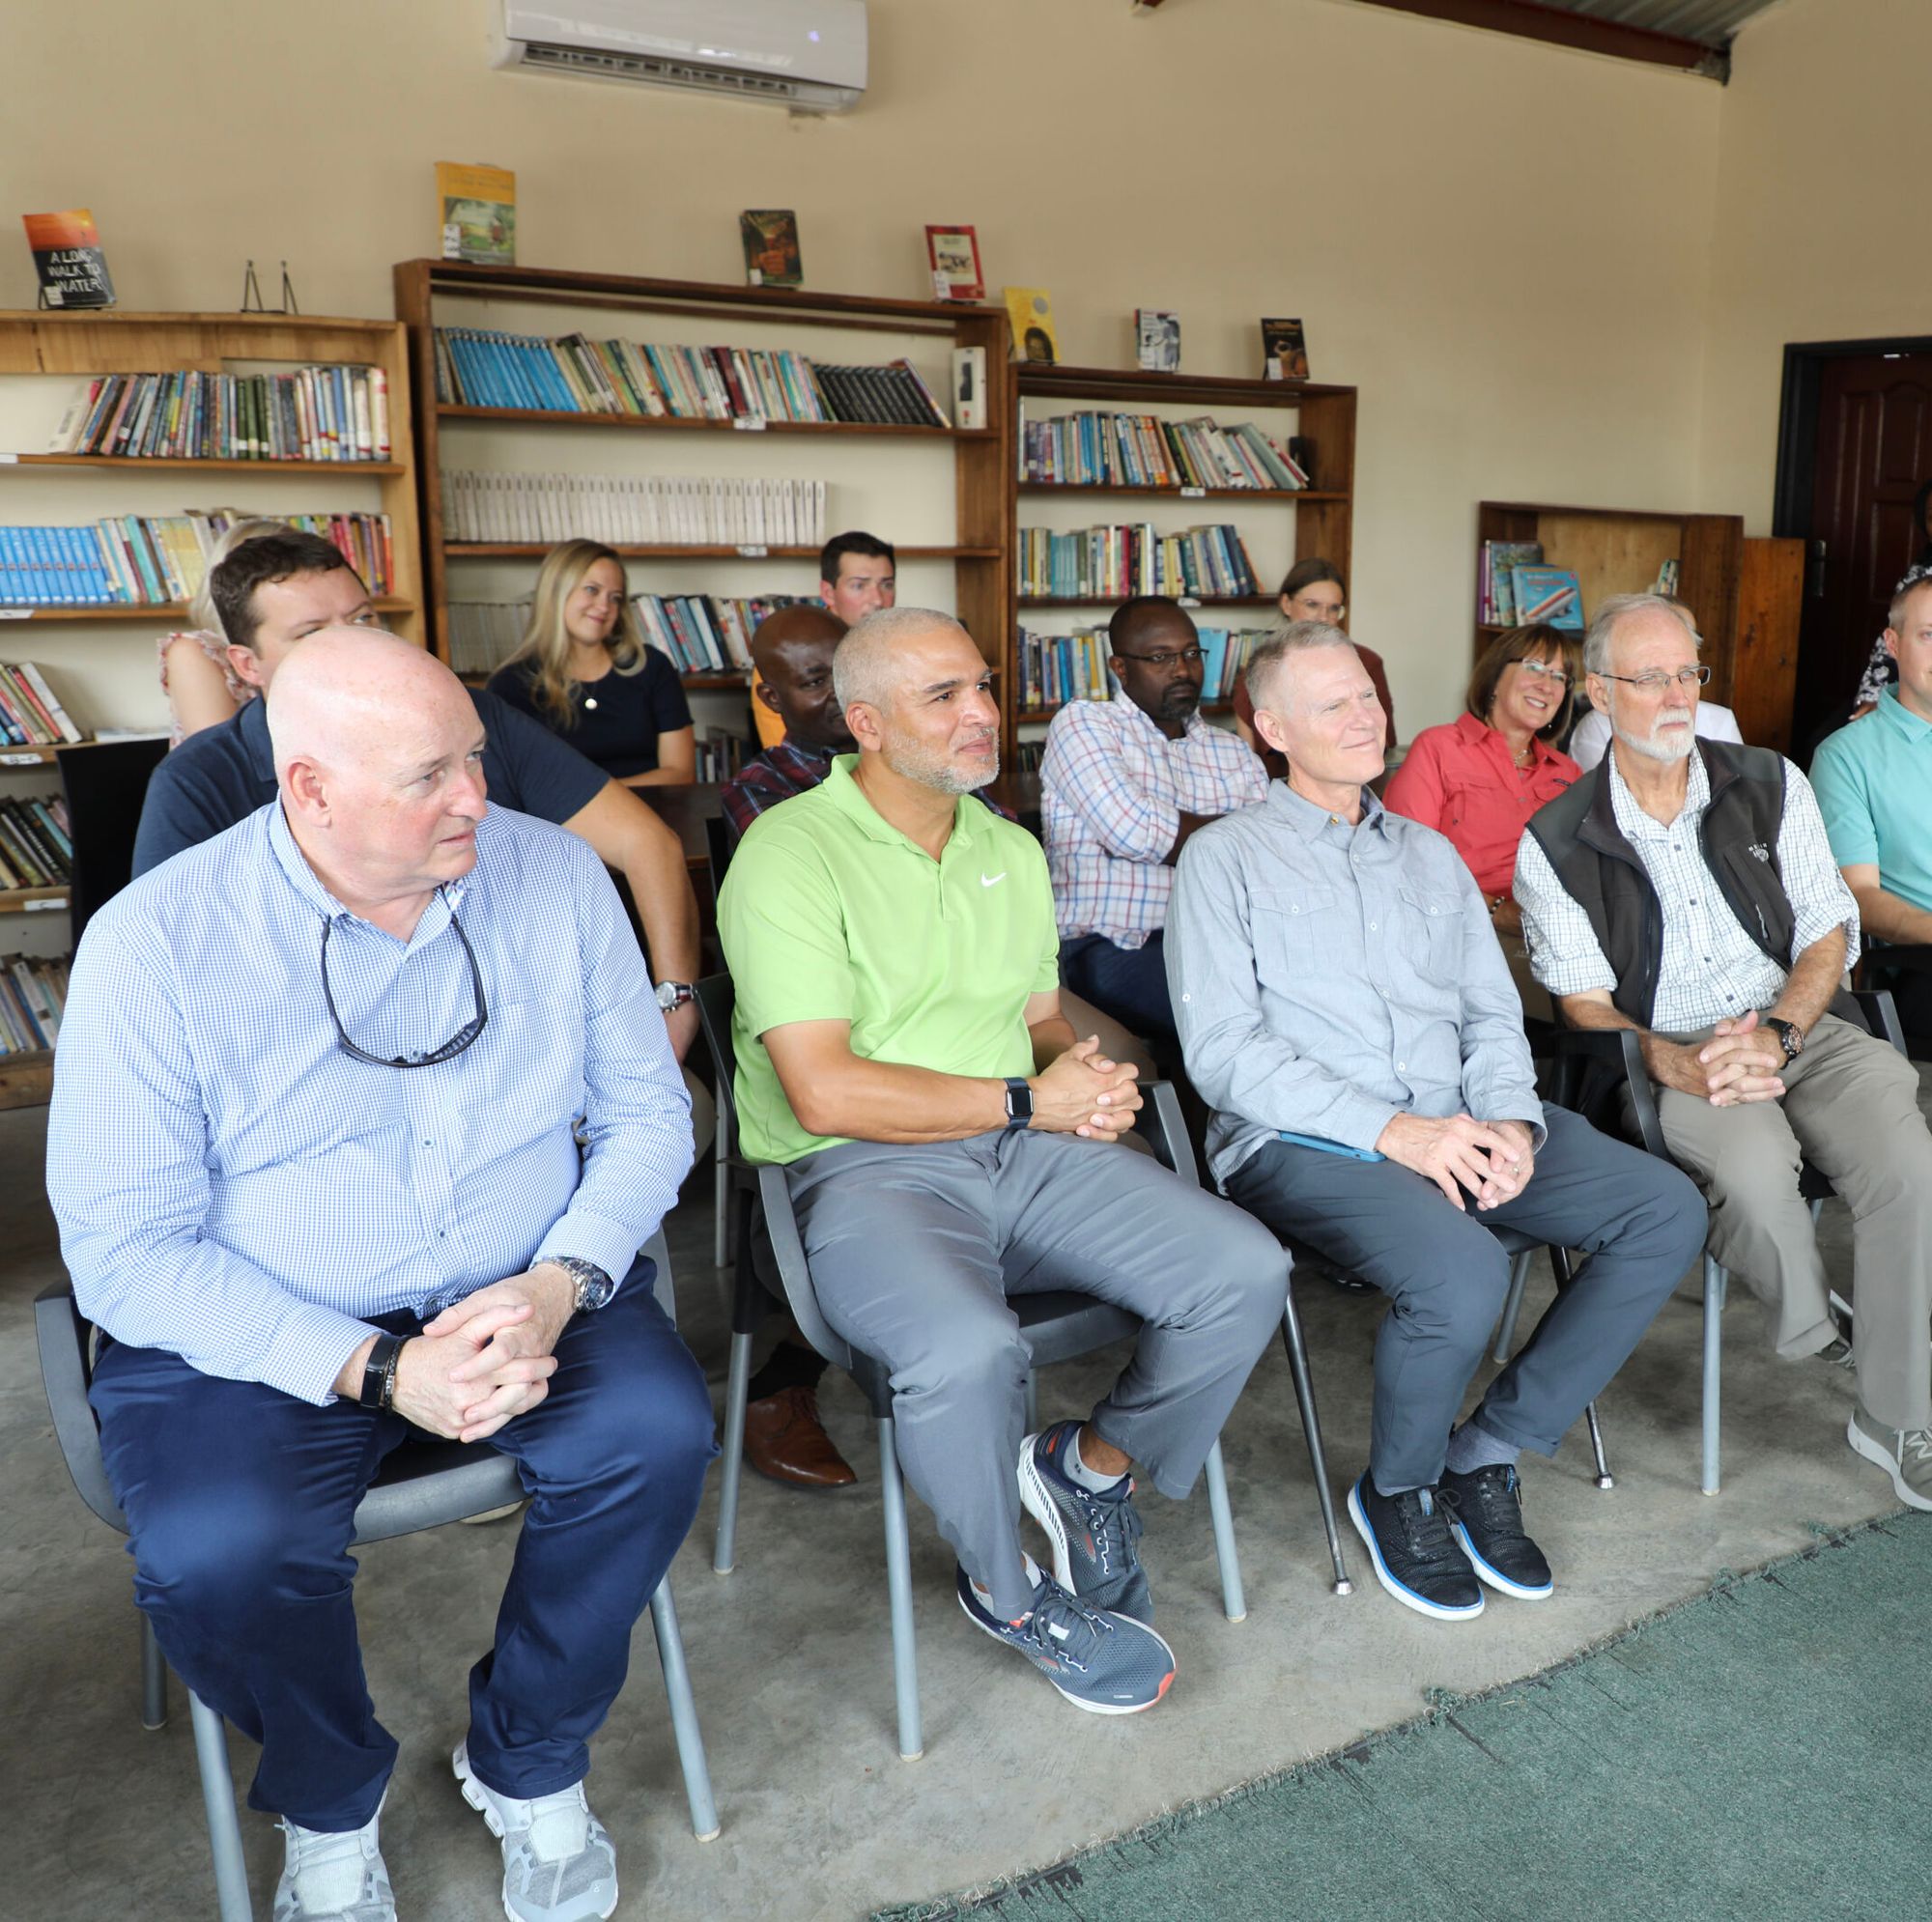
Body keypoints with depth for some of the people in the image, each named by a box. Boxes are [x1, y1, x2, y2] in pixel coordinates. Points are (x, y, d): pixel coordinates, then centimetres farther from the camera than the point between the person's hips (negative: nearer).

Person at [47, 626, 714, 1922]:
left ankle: (530, 1769, 6)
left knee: (659, 1431, -23)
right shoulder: (156, 941, -11)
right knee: (213, 1553, -27)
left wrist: (560, 1282, -18)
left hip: (524, 1291, 2)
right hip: (251, 1331, -1)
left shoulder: (555, 874, -3)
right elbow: (126, 1247, -12)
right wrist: (374, 1370, -23)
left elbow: (646, 1111, 1)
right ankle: (330, 1811, 9)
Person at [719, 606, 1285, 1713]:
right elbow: (825, 1092, -16)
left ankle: (1091, 1464, 16)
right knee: (969, 1352, -35)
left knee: (1247, 1274, -12)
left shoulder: (1011, 850, 17)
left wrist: (1086, 1077, -2)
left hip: (1030, 1151, 7)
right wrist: (1029, 1100, -10)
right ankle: (1010, 1593, -1)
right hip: (866, 1169, -6)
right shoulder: (792, 853, -8)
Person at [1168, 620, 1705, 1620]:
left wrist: (1511, 1121, -6)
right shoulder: (1226, 857, 3)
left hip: (1458, 1124, 6)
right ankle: (1396, 1489, 0)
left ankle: (1487, 1452, 0)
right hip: (1302, 1139, -6)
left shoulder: (1431, 854, 22)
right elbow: (1224, 1052, -9)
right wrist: (1388, 1129, -17)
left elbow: (1491, 1014, 17)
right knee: (1462, 1273, -32)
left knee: (1667, 1210, -12)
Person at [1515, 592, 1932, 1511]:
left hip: (1804, 1024, 3)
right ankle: (1819, 1334, 2)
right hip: (1670, 1055, -2)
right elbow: (1584, 1002, -2)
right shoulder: (1556, 842, 1)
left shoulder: (1770, 784, 8)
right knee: (1755, 1173, -33)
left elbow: (1829, 933, 5)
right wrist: (1678, 1065, -21)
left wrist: (1775, 1035, -14)